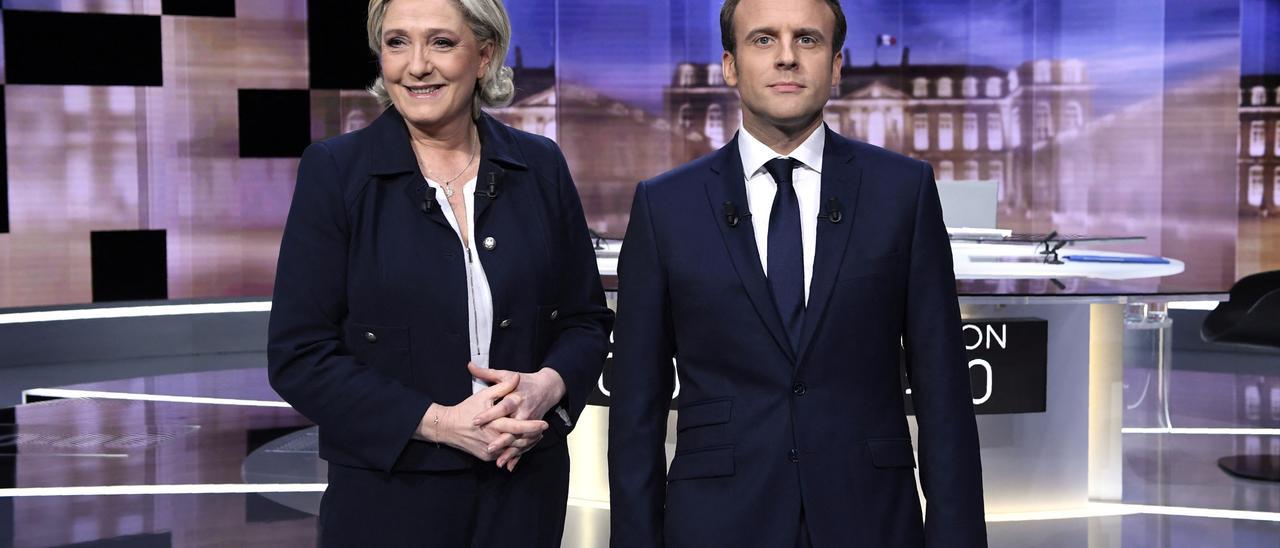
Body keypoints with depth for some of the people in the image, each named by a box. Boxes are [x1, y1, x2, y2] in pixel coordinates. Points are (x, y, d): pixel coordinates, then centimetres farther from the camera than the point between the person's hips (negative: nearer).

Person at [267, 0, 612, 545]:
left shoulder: (540, 165, 1)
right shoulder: (334, 170, -6)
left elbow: (585, 318, 8)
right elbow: (298, 355, -8)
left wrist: (548, 385, -13)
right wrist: (440, 421, -17)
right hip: (387, 498, -2)